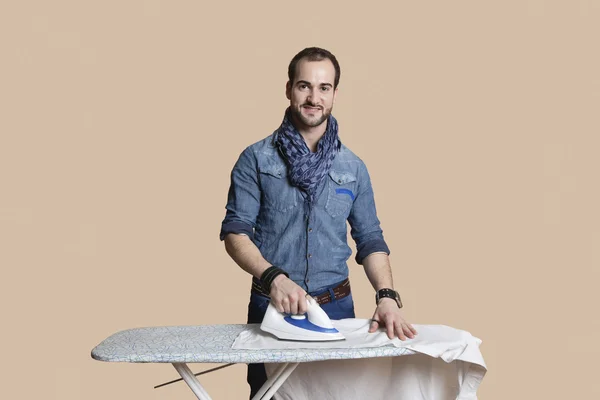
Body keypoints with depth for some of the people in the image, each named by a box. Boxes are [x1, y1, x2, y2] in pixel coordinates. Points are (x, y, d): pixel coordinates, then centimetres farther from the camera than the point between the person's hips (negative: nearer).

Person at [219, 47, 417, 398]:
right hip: (272, 305, -2)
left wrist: (387, 296, -12)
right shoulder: (256, 159, -3)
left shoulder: (353, 167, 5)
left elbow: (370, 240, 4)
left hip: (336, 307, 2)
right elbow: (236, 231, -9)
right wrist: (273, 277, -25)